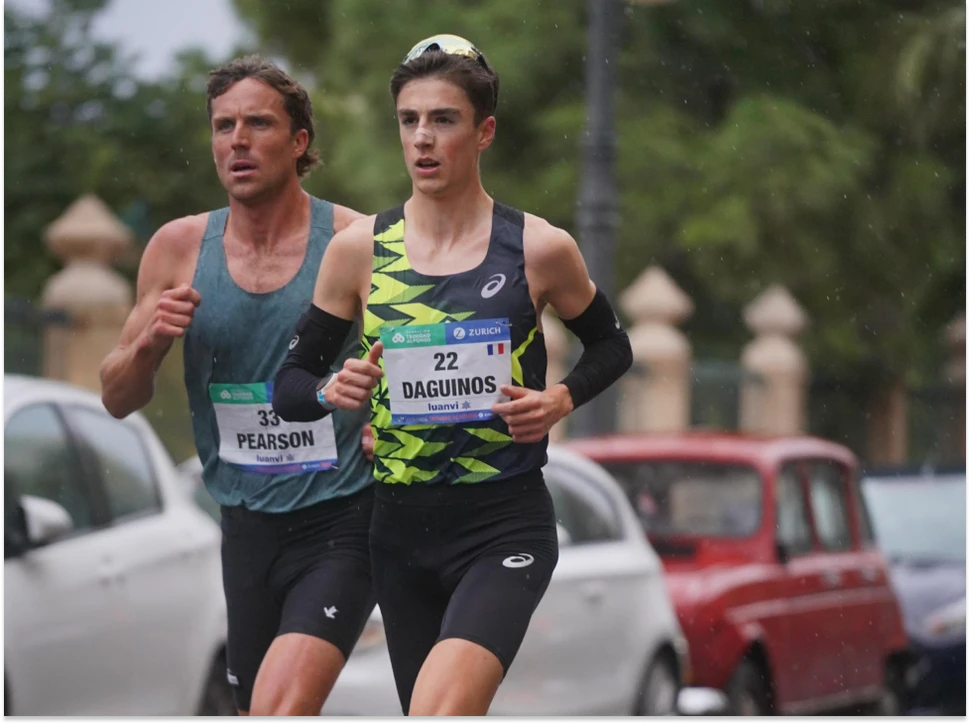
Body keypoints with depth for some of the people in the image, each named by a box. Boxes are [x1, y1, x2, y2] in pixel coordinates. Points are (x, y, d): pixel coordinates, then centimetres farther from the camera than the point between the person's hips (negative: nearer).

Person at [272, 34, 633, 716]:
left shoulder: (541, 248, -3)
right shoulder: (359, 249, 2)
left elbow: (611, 346, 15)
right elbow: (289, 385, 8)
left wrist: (561, 400, -5)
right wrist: (331, 391, -14)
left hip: (506, 524, -4)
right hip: (403, 525, 4)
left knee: (441, 705, -27)